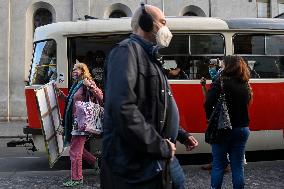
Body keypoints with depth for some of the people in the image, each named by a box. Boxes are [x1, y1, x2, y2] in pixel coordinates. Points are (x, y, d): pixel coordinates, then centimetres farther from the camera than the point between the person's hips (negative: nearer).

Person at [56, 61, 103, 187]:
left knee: (75, 151, -3)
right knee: (78, 148, 19)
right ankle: (96, 163, 35)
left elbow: (100, 97, -21)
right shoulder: (76, 85, 17)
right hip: (75, 121, 10)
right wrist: (61, 94, 14)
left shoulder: (87, 84, -11)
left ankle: (76, 179, 8)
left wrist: (90, 86, -30)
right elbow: (70, 101, 24)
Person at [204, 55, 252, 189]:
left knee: (218, 164, 6)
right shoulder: (245, 85, 5)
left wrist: (211, 119, -6)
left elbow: (208, 104, -19)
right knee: (238, 165, 11)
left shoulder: (222, 82, -13)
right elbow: (246, 104, 12)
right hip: (242, 128, 5)